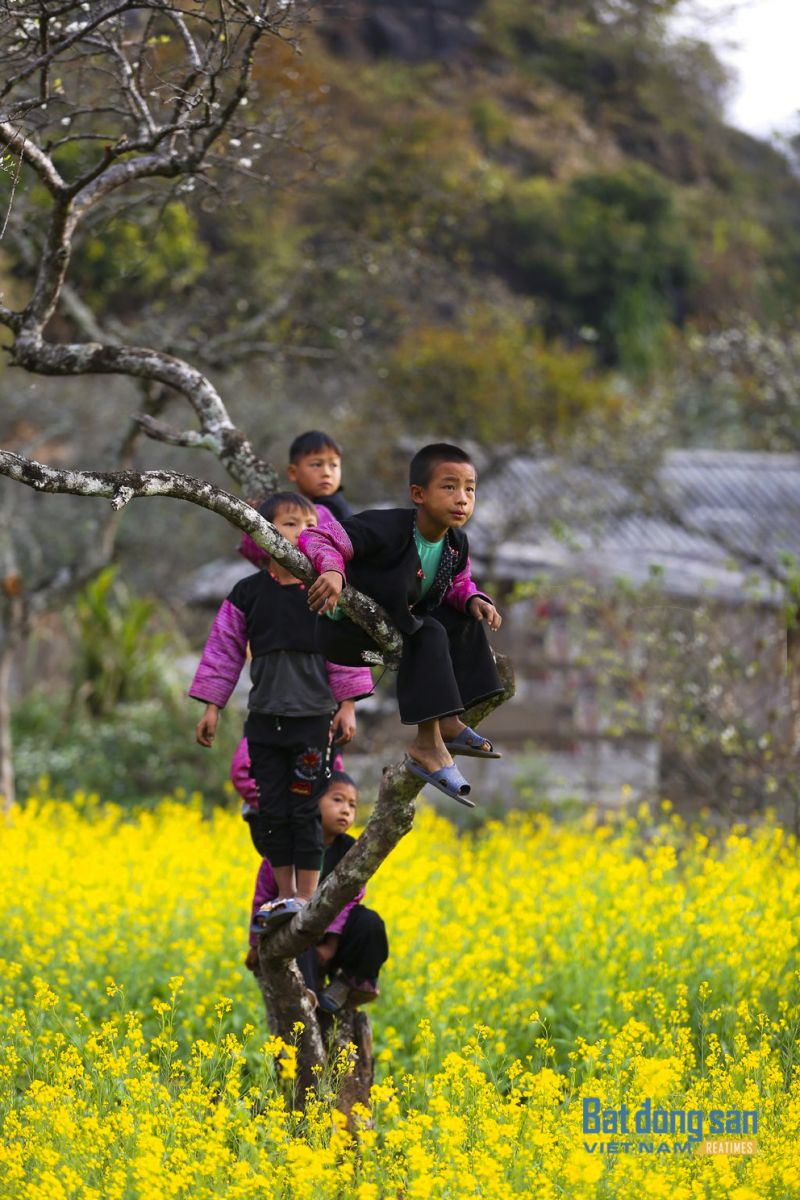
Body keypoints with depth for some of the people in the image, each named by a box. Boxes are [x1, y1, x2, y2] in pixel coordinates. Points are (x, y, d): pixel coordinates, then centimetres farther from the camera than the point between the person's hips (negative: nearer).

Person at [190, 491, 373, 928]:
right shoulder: (248, 594, 2)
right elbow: (224, 651, 7)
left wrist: (348, 706, -3)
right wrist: (211, 707, 5)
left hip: (313, 717, -2)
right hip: (265, 718, 2)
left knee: (305, 811, -2)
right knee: (268, 811, 5)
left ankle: (306, 896, 6)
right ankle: (285, 892, 16)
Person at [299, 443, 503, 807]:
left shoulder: (457, 544, -4)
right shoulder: (385, 529, -28)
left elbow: (457, 585, 15)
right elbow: (315, 537, -28)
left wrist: (473, 600, -9)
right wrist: (332, 569, -49)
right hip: (344, 630, -9)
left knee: (465, 621, 2)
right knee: (428, 634, -28)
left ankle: (448, 723, -1)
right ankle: (427, 744, -31)